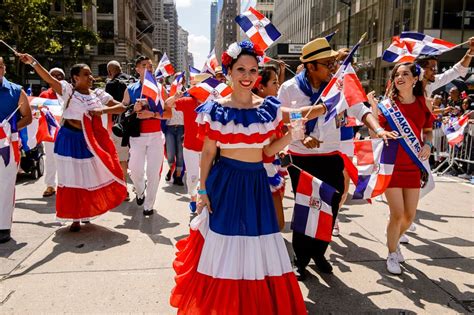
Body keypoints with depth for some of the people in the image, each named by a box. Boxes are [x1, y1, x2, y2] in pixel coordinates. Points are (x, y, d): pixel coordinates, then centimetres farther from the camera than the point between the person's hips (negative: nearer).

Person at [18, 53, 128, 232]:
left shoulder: (98, 94, 4)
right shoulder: (68, 90, -5)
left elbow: (121, 107, 1)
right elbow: (49, 79, -20)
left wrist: (103, 110, -15)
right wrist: (33, 62, -34)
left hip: (91, 141, 4)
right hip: (70, 139, -3)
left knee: (91, 177, 11)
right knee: (72, 178, 5)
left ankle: (86, 213, 33)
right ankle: (75, 218, 16)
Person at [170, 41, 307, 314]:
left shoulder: (270, 108, 2)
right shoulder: (215, 110, -4)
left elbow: (268, 150, 6)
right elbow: (208, 153, 0)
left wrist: (292, 135, -11)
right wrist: (203, 190, -2)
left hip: (257, 182, 3)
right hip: (225, 181, -2)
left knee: (258, 246, 11)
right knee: (223, 243, 7)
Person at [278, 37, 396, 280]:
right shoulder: (290, 88, -7)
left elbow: (359, 109, -7)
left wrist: (377, 128, -25)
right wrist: (301, 137, -18)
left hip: (331, 158, 3)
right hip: (301, 159, -2)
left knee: (330, 207, 10)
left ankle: (318, 253, 34)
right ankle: (301, 259, 26)